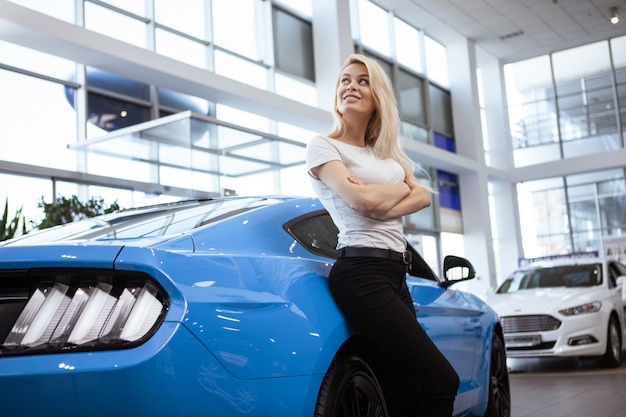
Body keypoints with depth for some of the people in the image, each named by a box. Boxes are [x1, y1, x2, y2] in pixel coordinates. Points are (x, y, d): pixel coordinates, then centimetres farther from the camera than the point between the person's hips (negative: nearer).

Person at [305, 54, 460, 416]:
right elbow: (363, 200, -15)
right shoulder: (323, 146, 0)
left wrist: (384, 210, -10)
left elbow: (423, 196, 8)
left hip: (397, 274, 7)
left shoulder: (386, 152, 22)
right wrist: (402, 187, 5)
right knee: (442, 380, -15)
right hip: (361, 273, -7)